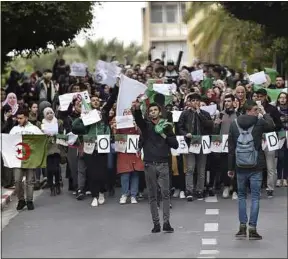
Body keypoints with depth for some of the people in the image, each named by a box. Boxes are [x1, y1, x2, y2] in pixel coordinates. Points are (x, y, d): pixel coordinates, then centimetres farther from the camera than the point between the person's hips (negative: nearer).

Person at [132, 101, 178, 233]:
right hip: (149, 164, 0)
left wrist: (163, 135, -6)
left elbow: (175, 144, 4)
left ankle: (166, 223, -2)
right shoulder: (145, 125, 6)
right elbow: (138, 118, -17)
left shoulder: (166, 126, 9)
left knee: (166, 194, -5)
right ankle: (156, 224, 8)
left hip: (163, 164, 0)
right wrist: (137, 108, -39)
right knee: (152, 196, 4)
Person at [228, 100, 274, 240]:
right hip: (256, 167, -3)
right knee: (255, 197, 3)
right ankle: (252, 229, 0)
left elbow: (231, 148, 3)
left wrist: (230, 168, 9)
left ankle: (242, 227, 11)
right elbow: (272, 126, 10)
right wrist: (264, 113, 17)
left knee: (241, 196, 15)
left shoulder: (234, 124, 1)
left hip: (240, 167, 3)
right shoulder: (259, 122, -10)